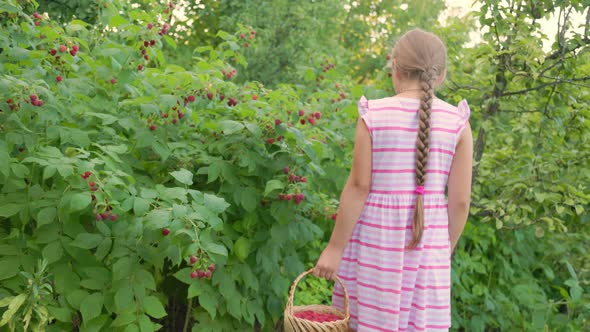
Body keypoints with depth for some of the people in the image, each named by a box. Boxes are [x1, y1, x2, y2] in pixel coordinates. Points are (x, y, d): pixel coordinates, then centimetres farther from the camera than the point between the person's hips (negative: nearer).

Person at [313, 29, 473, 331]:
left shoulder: (373, 115, -6)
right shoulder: (457, 123, -2)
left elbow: (359, 187, -9)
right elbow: (460, 200, -2)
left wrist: (335, 247, -3)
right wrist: (447, 249, 13)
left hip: (376, 238, -1)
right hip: (428, 243, 1)